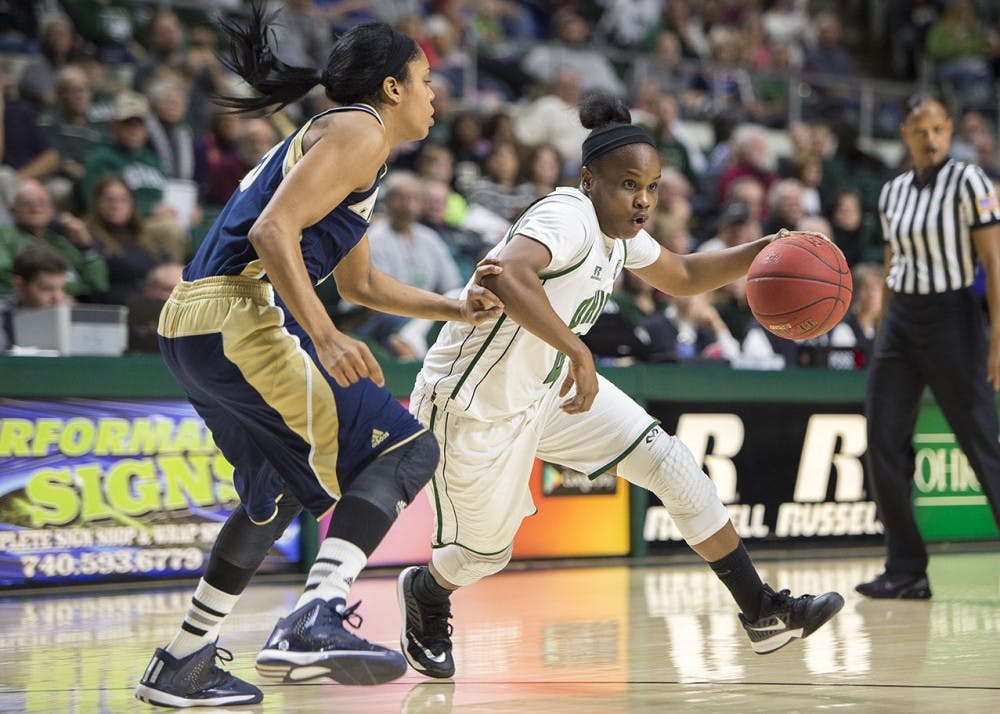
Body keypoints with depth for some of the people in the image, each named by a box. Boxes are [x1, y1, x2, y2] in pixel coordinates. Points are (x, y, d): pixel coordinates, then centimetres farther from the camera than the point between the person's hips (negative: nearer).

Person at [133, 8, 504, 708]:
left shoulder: (338, 137, 28)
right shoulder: (359, 132, -4)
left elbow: (360, 281, 39)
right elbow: (273, 230, -18)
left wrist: (455, 308, 34)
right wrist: (326, 339, -23)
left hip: (193, 329, 10)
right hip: (240, 318, -10)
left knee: (281, 490, 24)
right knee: (406, 449, -8)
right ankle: (315, 620, -23)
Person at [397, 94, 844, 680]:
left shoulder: (620, 231, -1)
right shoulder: (568, 217, -28)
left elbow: (682, 276, 18)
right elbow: (508, 276, -49)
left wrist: (762, 252, 4)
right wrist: (578, 351, -54)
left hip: (547, 386, 8)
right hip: (474, 404, -8)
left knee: (673, 465, -3)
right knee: (485, 553, 7)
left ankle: (762, 612, 2)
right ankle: (425, 593, 44)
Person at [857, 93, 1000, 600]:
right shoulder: (892, 193, 12)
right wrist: (881, 338, 17)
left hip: (951, 319, -6)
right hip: (899, 322, 6)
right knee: (883, 446, 0)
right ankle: (906, 572, 7)